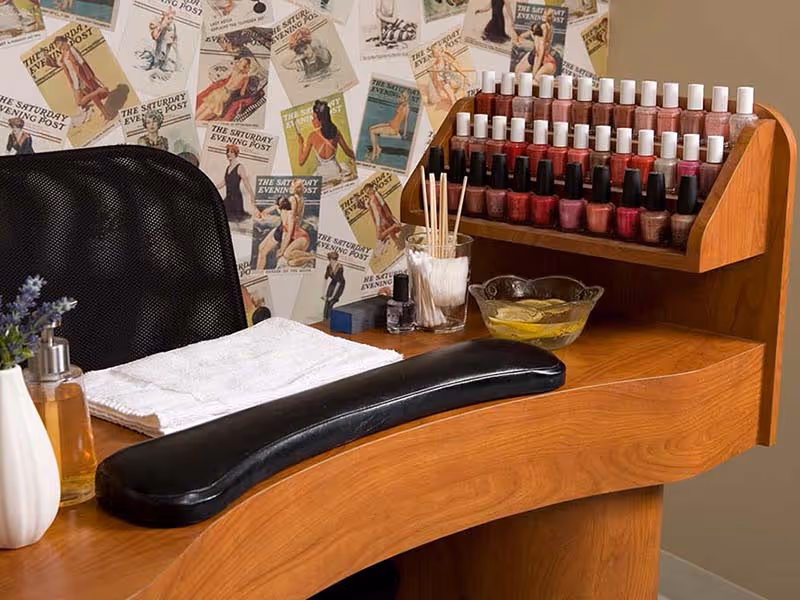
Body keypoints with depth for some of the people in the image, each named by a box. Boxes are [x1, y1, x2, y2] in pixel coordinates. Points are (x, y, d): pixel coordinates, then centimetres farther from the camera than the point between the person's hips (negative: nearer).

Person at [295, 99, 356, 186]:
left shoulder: (313, 135, -9)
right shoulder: (336, 132, 0)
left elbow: (301, 162, -5)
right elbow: (350, 153, 11)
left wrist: (300, 143, 9)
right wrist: (353, 157, 34)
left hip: (322, 177, -3)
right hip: (336, 171, 3)